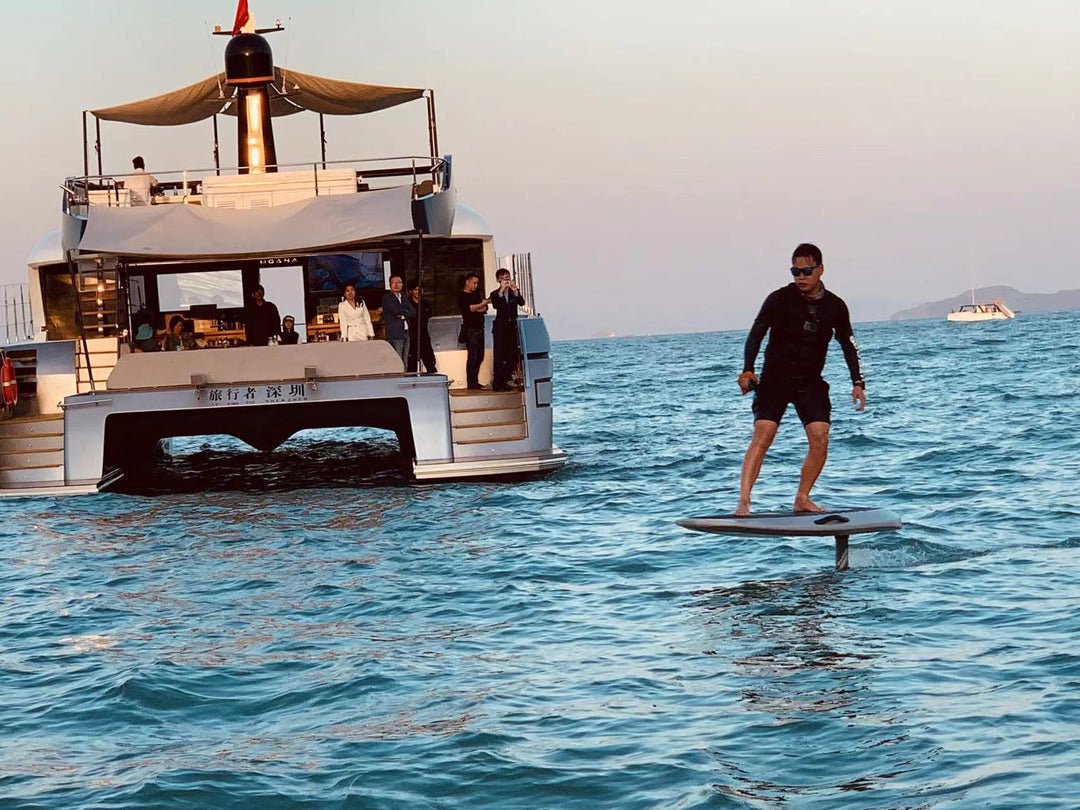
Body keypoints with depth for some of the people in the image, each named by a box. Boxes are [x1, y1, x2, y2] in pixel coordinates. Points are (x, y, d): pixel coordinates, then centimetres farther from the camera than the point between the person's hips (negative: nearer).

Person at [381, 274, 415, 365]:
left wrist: (403, 315, -9)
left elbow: (413, 312, 8)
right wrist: (406, 311, -1)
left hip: (406, 333, 7)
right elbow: (395, 310, -18)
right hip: (395, 334, -7)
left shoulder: (404, 297, 18)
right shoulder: (387, 298, -3)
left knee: (404, 363, 7)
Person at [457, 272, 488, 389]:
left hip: (479, 328, 7)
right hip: (470, 328, -7)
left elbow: (485, 308, 10)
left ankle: (475, 381, 10)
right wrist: (480, 305, -23)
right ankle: (470, 382, -10)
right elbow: (467, 308, -17)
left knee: (480, 356, 4)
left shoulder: (477, 294, 19)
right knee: (472, 356, -11)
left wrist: (475, 309, -8)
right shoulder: (462, 296, -1)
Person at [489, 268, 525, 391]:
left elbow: (521, 302, -9)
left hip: (512, 328, 4)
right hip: (500, 329, -4)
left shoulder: (514, 293, 9)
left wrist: (515, 291, -26)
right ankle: (497, 384, -6)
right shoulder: (495, 294, 2)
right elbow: (495, 305, -17)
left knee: (513, 357, 4)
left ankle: (503, 382, 15)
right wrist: (501, 290, -28)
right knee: (500, 358, -8)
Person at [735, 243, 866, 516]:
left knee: (820, 439, -10)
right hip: (775, 379, -3)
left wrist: (858, 383, 6)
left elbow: (848, 345, 14)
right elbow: (756, 333, -8)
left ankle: (802, 499, 5)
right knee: (762, 435, -17)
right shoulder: (779, 299, -6)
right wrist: (747, 371, -21)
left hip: (811, 381, 3)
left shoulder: (835, 307, 4)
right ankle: (743, 501, -22)